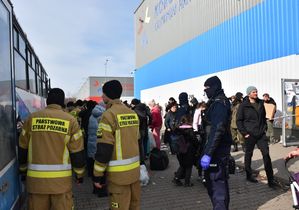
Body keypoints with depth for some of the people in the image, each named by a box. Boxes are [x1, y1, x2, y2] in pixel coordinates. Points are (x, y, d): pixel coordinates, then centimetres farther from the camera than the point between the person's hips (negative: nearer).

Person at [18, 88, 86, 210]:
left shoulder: (32, 118, 2)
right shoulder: (70, 120, -4)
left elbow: (23, 149, 10)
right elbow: (77, 152, -2)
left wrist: (23, 170, 24)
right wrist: (79, 174, 11)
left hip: (36, 177, 2)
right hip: (61, 178, -2)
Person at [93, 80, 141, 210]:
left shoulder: (109, 115, -14)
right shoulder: (133, 113, 9)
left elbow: (104, 148, -16)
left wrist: (97, 175, -9)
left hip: (119, 173, -7)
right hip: (135, 169, 7)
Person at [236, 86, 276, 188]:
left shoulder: (261, 103, 7)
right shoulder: (243, 105, -8)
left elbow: (264, 117, 18)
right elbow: (239, 121, -7)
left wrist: (265, 128, 10)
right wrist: (244, 133, -11)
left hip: (261, 134, 4)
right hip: (250, 135, -4)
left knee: (266, 154, -2)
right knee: (248, 154, 10)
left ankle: (270, 180, 4)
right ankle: (249, 175, 27)